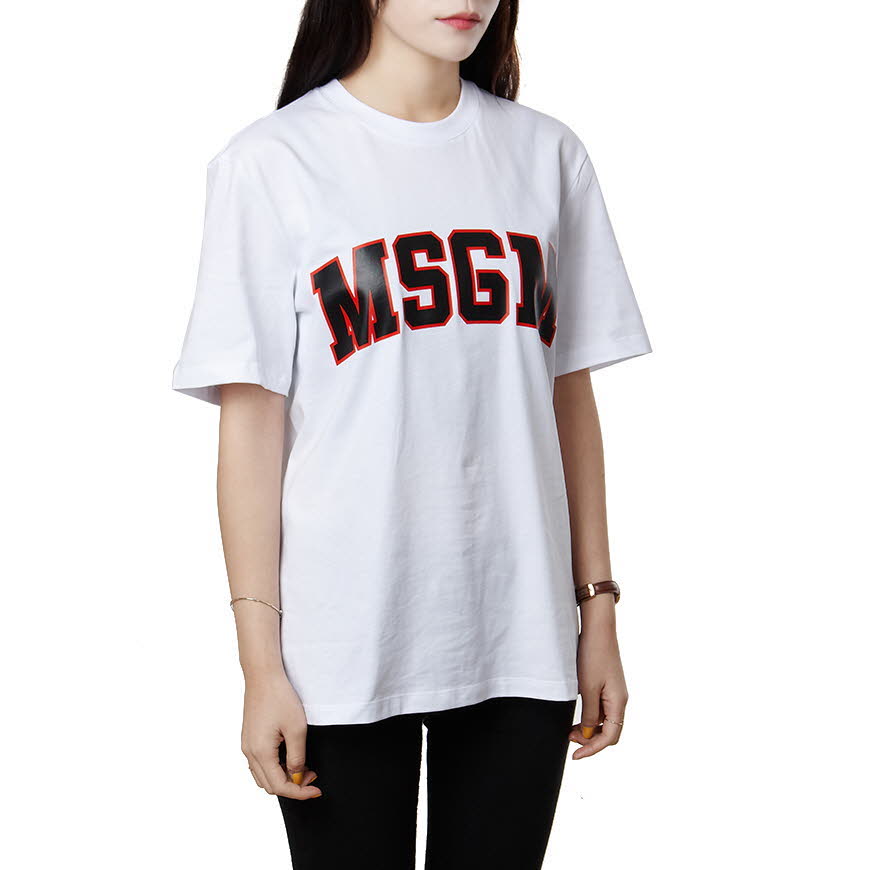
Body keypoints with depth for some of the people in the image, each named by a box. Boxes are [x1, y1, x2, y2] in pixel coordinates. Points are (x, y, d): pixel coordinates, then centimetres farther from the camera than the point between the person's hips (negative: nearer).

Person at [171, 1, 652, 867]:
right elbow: (251, 422, -6)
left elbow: (570, 395, 9)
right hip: (344, 653, -3)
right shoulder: (271, 161, -4)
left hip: (521, 637, 3)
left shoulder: (546, 154, 7)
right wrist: (260, 664, -8)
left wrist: (597, 609, 8)